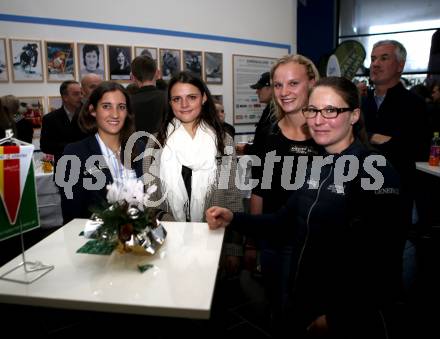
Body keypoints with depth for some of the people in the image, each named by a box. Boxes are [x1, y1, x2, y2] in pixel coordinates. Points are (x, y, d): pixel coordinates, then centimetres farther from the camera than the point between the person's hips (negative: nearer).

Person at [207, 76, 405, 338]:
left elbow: (383, 263, -20)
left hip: (349, 316, -6)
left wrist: (336, 317, -19)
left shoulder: (377, 173, -18)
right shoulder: (315, 167, 3)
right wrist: (233, 219, -6)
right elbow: (287, 222, 5)